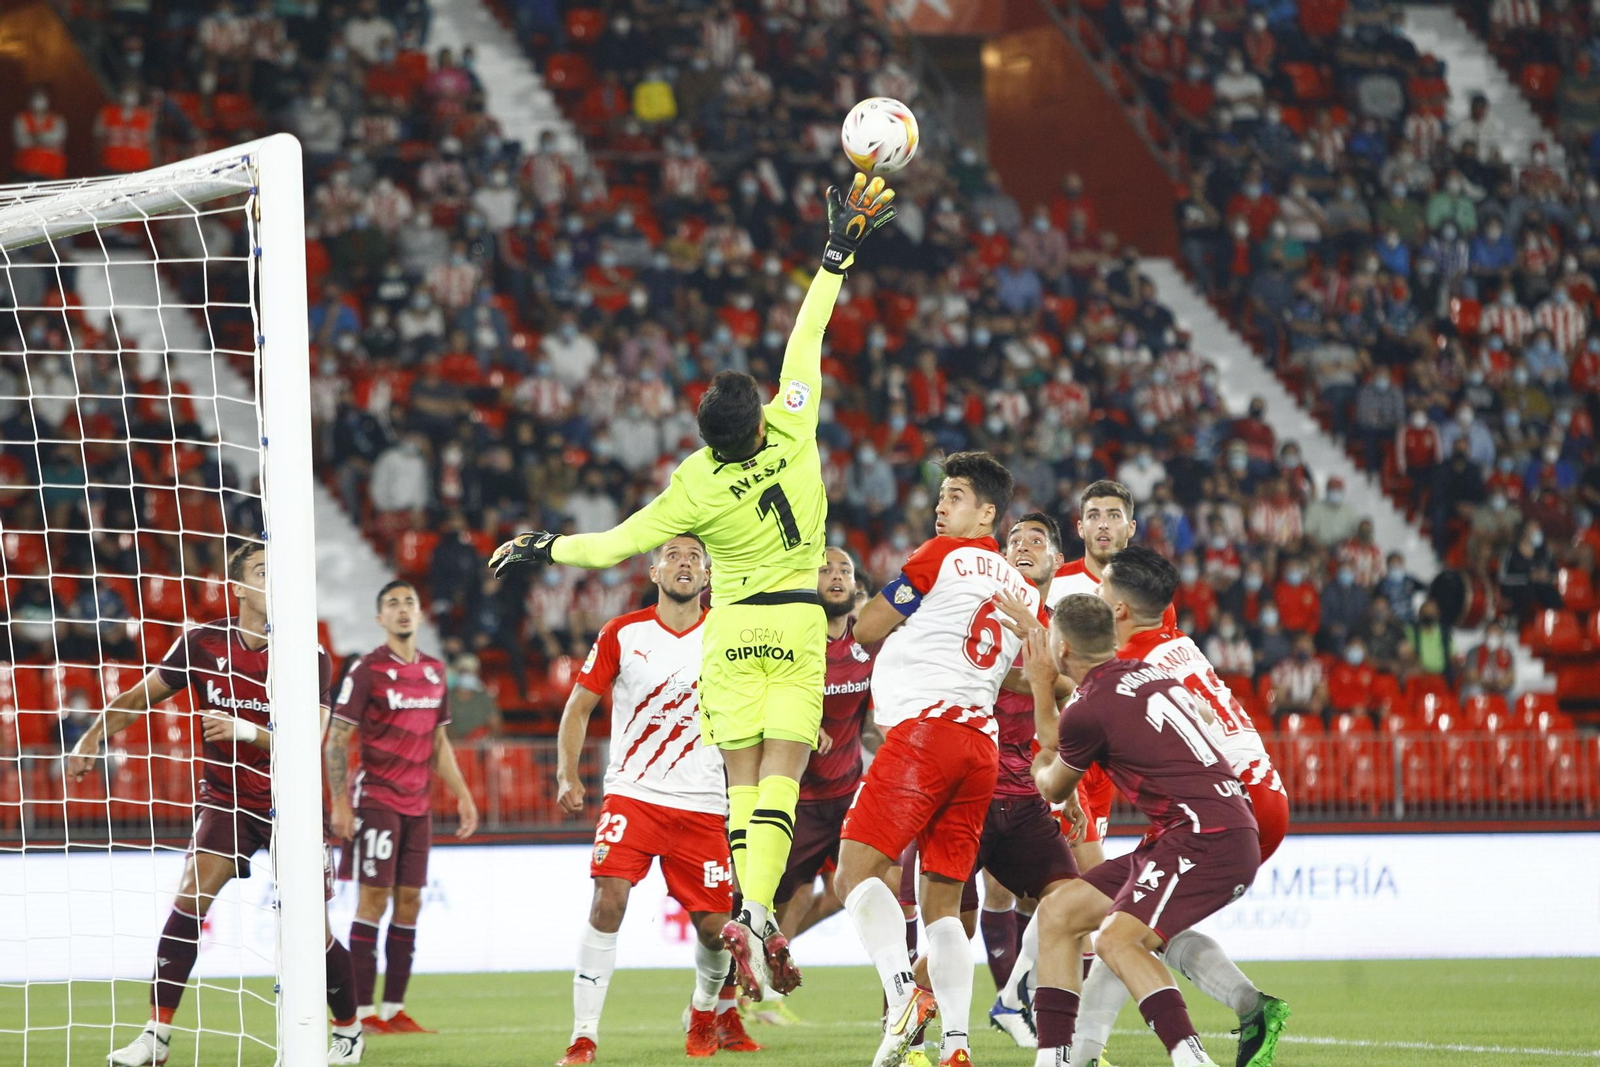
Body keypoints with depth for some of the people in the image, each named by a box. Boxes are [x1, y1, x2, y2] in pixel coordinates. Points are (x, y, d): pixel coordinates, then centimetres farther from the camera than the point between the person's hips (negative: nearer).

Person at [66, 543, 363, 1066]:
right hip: (225, 798, 1)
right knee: (191, 896, -20)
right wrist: (93, 737, 0)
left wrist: (244, 730, -32)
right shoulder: (203, 644, -5)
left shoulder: (309, 658, -10)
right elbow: (141, 696, 8)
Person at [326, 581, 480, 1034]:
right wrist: (340, 803, -14)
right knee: (374, 899, -7)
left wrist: (462, 796, 15)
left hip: (418, 805, 6)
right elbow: (336, 740, -7)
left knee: (409, 903, 5)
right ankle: (363, 1011, -5)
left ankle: (395, 1009, 9)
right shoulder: (367, 670, -6)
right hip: (376, 800, -6)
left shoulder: (434, 670, 13)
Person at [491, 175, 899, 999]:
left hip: (733, 629, 0)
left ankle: (750, 911, -9)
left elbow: (616, 545, -6)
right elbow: (807, 338, -4)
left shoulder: (696, 487, -14)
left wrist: (541, 549, 10)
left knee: (743, 783, 4)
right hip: (798, 625, 0)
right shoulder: (794, 435, -13)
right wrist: (839, 252, 3)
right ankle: (758, 915, -24)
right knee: (780, 777, -7)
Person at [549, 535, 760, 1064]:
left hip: (703, 805, 1)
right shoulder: (622, 634, 0)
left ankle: (708, 1009, 36)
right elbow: (580, 705, 5)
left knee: (714, 925, 2)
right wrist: (567, 774, -7)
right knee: (608, 901, -20)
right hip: (632, 796, -1)